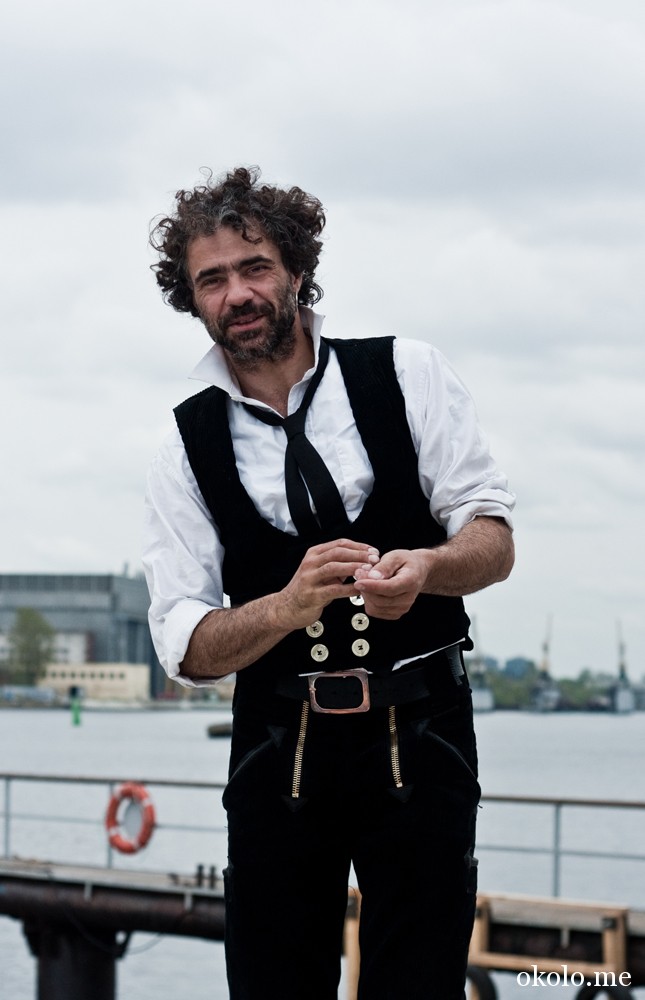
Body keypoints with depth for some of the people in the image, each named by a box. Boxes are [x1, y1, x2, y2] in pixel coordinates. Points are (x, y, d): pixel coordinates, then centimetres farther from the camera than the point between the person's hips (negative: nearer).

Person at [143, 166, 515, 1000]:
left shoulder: (407, 376, 2)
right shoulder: (186, 449, 3)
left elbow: (492, 539, -2)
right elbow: (186, 647, -5)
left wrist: (427, 567, -25)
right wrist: (293, 603, -24)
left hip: (420, 739, -1)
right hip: (278, 750, 1)